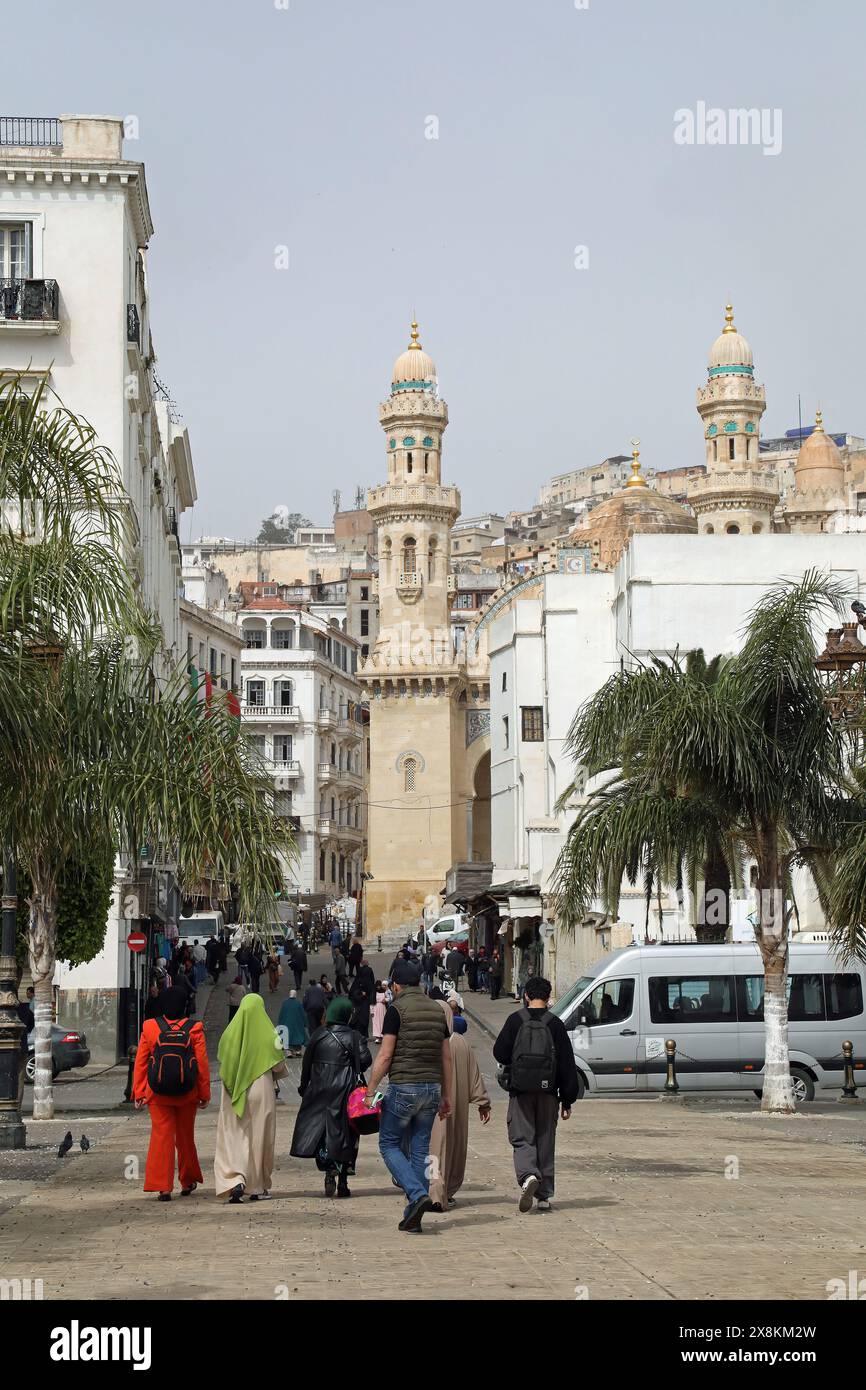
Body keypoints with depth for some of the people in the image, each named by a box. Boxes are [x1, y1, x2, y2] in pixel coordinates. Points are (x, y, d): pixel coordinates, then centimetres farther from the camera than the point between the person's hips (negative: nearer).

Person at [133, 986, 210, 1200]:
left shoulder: (150, 1028, -3)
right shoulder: (194, 1030, -5)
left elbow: (140, 1063, -1)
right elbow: (202, 1064, -3)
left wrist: (139, 1094, 5)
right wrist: (204, 1094, 6)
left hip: (158, 1094, 0)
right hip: (187, 1094, 0)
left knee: (161, 1136, 2)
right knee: (185, 1138, 16)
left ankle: (163, 1186, -6)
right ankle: (188, 1182, 30)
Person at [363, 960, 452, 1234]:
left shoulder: (397, 1009, -7)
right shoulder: (437, 1010, 10)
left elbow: (385, 1055, -11)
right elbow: (446, 1057, 13)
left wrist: (370, 1090, -5)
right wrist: (446, 1095, 19)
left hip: (403, 1087, -5)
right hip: (431, 1088, 6)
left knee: (389, 1144, 7)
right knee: (420, 1149, 9)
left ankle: (418, 1194, -13)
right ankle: (413, 1216, 8)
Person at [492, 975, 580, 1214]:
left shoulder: (515, 1020, -3)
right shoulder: (555, 1024, 0)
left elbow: (500, 1053, 0)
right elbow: (567, 1065, 1)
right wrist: (567, 1100, 6)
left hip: (520, 1092, -1)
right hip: (548, 1093, 1)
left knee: (522, 1138, 2)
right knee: (545, 1141, 11)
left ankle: (528, 1176, -27)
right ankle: (544, 1195, 12)